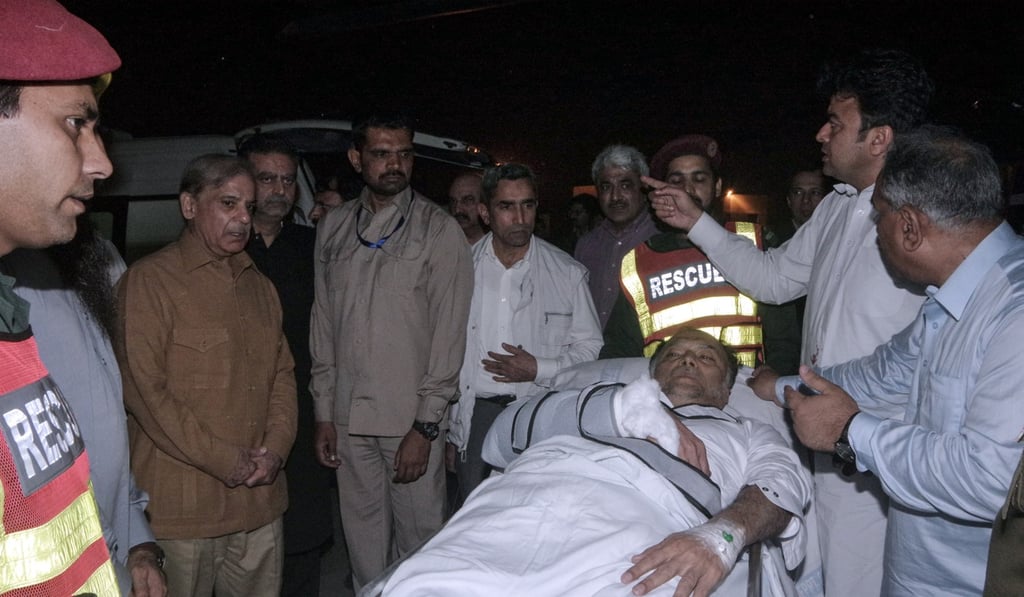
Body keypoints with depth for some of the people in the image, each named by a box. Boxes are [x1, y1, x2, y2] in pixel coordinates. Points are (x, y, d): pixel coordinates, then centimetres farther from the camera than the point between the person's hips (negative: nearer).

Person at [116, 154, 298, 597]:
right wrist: (223, 460, -13)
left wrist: (276, 447, -2)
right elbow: (143, 389, -14)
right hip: (182, 506, -6)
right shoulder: (148, 281, -7)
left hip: (260, 499, 6)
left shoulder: (259, 285, 14)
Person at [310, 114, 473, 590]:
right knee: (363, 537, 13)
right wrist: (323, 412, 7)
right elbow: (322, 322, 10)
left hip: (412, 419, -3)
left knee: (419, 536, 4)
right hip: (347, 416, 4)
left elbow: (449, 332, -7)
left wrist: (426, 425, -10)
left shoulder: (439, 230, -4)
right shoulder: (334, 227, 8)